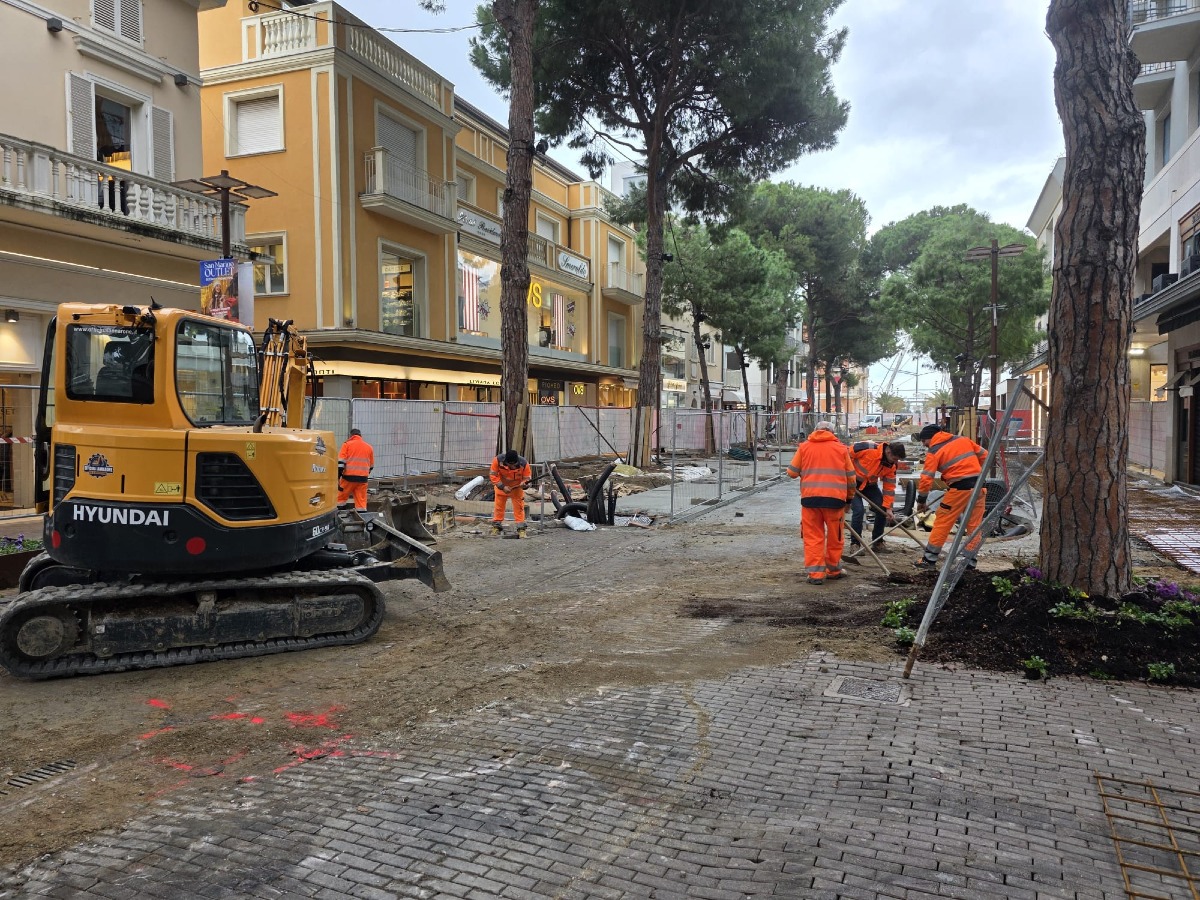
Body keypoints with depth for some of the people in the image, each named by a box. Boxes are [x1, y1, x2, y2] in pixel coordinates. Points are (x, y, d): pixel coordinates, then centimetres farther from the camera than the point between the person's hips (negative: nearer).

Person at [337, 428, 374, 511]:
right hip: (362, 479, 3)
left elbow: (341, 463, -7)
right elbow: (371, 466, 21)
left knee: (340, 499, 10)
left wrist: (337, 478, -8)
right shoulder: (369, 447, 15)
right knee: (361, 502, 4)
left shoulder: (347, 444, 3)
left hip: (349, 477, -3)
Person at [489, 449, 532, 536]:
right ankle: (496, 526, 22)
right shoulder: (498, 460, -31)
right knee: (498, 505, 7)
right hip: (501, 485, 1)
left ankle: (521, 528, 4)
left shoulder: (523, 463, -30)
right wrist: (502, 486, -28)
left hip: (517, 487, -1)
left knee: (519, 506, -3)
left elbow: (527, 477, -17)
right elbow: (493, 475, -21)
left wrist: (524, 483, -40)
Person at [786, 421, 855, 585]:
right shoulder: (841, 448, 10)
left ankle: (816, 573, 1)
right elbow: (851, 477, 14)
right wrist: (849, 496, 29)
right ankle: (833, 570, 27)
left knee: (813, 537, 5)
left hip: (810, 497, 0)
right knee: (835, 537, 15)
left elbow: (792, 472, 8)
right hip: (835, 498, 0)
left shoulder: (804, 447, 9)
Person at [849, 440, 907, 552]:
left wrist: (888, 508, -8)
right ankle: (855, 544, -6)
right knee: (859, 510, -20)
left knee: (882, 510, 0)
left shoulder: (891, 466, -8)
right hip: (853, 482, -7)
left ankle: (877, 543, 16)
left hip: (870, 485, 7)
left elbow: (889, 487, -3)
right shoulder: (867, 448, -29)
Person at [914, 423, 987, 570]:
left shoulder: (933, 451, -1)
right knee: (975, 525, 10)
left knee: (942, 523, 3)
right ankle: (970, 562, 14)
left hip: (959, 488, -6)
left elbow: (926, 478, -5)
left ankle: (929, 559, 7)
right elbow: (984, 455, 18)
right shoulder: (963, 439, 14)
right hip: (978, 486, 6)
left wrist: (921, 500, 5)